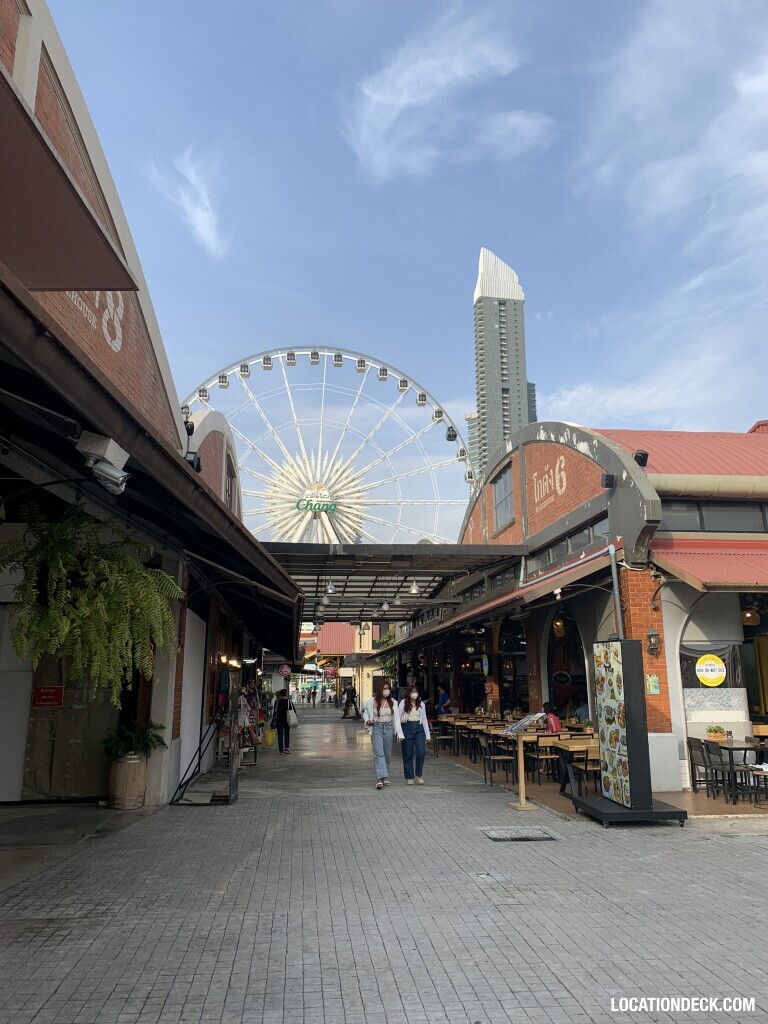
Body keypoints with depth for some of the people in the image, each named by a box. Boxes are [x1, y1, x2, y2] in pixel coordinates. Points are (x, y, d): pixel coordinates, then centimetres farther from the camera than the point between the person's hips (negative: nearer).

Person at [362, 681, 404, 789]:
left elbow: (396, 718, 3)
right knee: (378, 753, -14)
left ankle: (384, 777, 22)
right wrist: (367, 721, -11)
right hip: (376, 728, -3)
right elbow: (365, 712, 10)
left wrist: (399, 733, -2)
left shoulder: (392, 702, 2)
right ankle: (381, 778, -20)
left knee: (387, 754, 9)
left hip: (389, 728, 3)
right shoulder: (372, 701, -4)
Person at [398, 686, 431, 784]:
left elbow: (424, 719, 15)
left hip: (419, 728, 2)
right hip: (407, 728, -2)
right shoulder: (403, 703, 3)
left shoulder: (421, 704, 12)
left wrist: (427, 735, 12)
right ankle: (409, 777, 13)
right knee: (408, 754, 2)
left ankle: (419, 775, 9)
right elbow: (398, 717, 0)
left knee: (421, 752, -9)